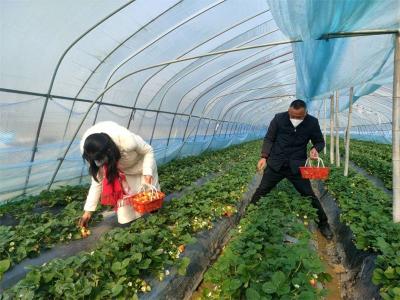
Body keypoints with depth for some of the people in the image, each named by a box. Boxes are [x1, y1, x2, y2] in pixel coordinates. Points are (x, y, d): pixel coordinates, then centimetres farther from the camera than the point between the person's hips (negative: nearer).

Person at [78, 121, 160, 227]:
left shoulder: (127, 141, -45)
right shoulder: (91, 152, -30)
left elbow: (148, 151, -23)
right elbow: (97, 181, -18)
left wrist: (147, 172, -38)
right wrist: (88, 211, -17)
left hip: (141, 166, -2)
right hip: (122, 171, 3)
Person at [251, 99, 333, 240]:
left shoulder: (312, 122, -6)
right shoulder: (279, 118, -8)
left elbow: (320, 141, 7)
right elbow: (269, 139, 0)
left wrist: (315, 149, -16)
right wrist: (264, 157, -10)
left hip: (297, 166, 0)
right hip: (276, 163, 0)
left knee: (309, 195, 5)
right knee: (262, 190, 7)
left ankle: (323, 224, 27)